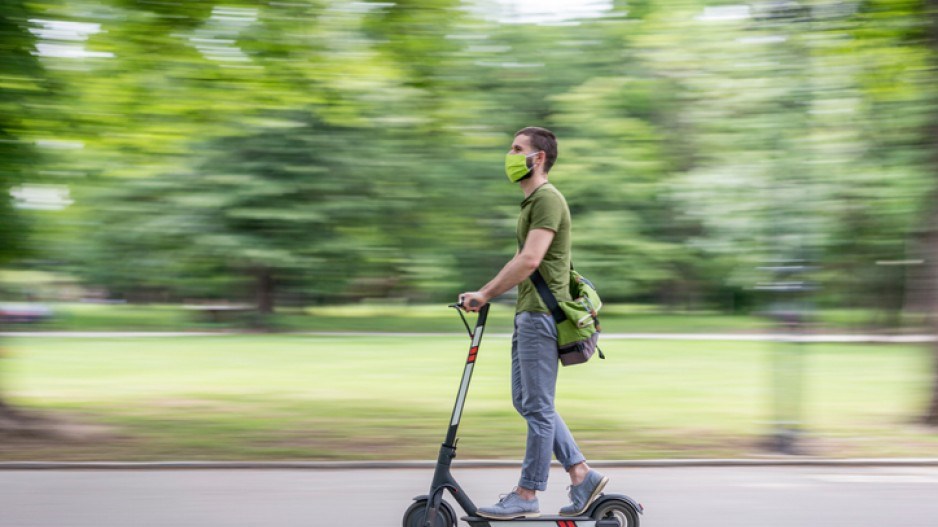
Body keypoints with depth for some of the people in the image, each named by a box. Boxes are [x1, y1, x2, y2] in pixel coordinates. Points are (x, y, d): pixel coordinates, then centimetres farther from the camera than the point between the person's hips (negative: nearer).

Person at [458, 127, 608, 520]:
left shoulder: (547, 198, -13)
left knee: (537, 406, -4)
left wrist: (485, 294, -17)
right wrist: (486, 295, 16)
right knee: (525, 401, 12)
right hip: (528, 313, 11)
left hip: (541, 313, -11)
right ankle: (582, 475, 15)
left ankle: (527, 495, 3)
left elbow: (530, 259, -22)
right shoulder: (532, 201, 20)